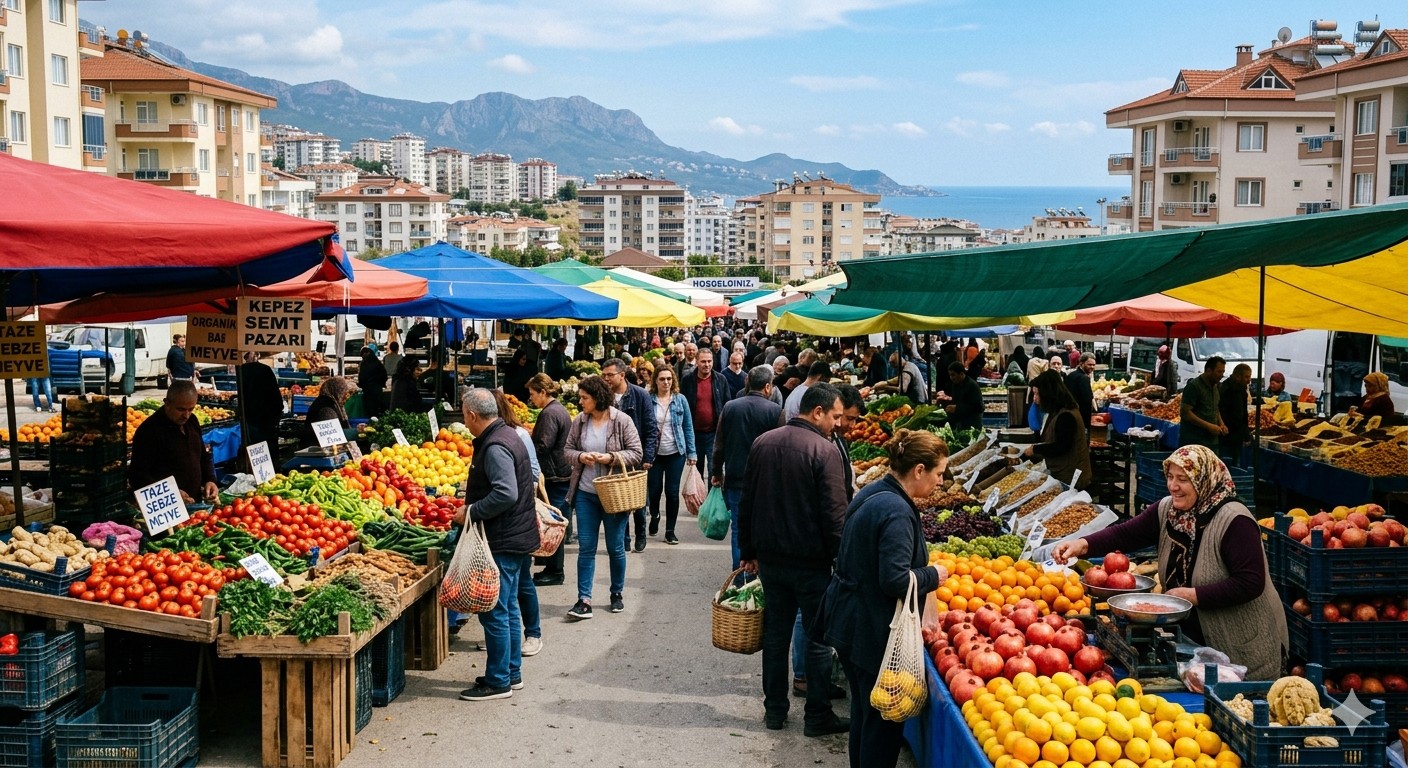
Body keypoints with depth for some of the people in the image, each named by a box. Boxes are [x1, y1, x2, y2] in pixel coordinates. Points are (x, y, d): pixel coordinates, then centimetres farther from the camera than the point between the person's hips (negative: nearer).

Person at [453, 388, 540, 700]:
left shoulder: (495, 447, -20)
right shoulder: (506, 435, 12)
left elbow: (506, 494, -30)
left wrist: (470, 511, -20)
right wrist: (473, 503, 21)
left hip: (503, 542, -11)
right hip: (516, 537, 11)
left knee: (494, 612, -3)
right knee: (508, 608, 18)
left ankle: (498, 681, 5)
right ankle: (512, 673, 27)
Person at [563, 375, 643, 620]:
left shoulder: (622, 421, -10)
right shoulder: (579, 421, 0)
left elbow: (636, 453, -7)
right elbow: (567, 450, 7)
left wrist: (611, 457, -21)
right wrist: (580, 456, -14)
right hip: (585, 494, 3)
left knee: (615, 548, 9)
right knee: (586, 548, 2)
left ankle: (617, 594, 28)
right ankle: (584, 600, 5)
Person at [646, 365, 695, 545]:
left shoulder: (680, 400, 1)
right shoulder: (649, 400, -4)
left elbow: (688, 427, 5)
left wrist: (691, 452, 1)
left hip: (675, 453, 1)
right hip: (655, 453, -1)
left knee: (672, 491, 0)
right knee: (654, 489, 4)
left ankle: (670, 531, 11)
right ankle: (654, 516, 36)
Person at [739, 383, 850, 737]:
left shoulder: (762, 443, 4)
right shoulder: (824, 450, -16)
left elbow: (747, 503, 9)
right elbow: (835, 514, -18)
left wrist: (749, 551, 17)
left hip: (770, 558, 6)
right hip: (811, 561, -5)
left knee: (775, 634, 14)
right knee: (818, 638, 6)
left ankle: (775, 710, 22)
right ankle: (817, 716, 14)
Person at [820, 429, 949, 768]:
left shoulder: (871, 493, 6)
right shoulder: (896, 512, -24)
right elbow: (895, 580, -28)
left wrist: (924, 571, 14)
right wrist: (933, 576, -11)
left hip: (848, 622, 10)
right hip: (872, 632, -10)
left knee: (864, 707, 23)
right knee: (883, 717, 4)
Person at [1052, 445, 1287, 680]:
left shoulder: (1234, 521, -22)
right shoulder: (1167, 510, -1)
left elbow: (1250, 583, -26)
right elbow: (1126, 533, -7)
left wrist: (1193, 595, -26)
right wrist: (1083, 545, -24)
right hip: (1192, 638, 6)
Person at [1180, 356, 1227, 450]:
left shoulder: (1215, 387, 16)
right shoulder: (1194, 386, -10)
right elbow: (1185, 413, -17)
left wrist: (1221, 424, 9)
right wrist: (1208, 426, -18)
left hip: (1212, 441, 8)